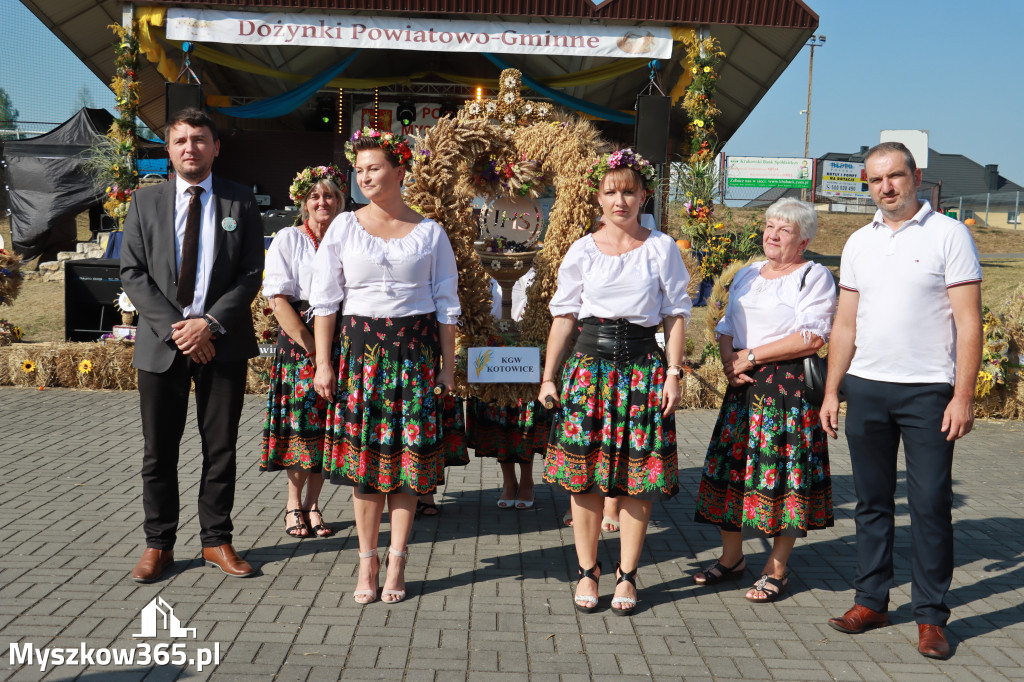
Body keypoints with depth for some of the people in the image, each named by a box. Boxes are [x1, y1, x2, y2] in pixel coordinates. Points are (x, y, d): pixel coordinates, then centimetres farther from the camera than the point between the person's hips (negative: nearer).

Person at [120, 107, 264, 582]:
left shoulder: (241, 202, 4)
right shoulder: (145, 201, 7)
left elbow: (251, 274, -1)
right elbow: (132, 273, 1)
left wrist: (210, 323, -13)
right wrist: (174, 327, -10)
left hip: (222, 343, 0)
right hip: (161, 343, 1)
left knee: (221, 449, 7)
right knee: (159, 452, 7)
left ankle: (216, 540, 20)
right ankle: (158, 544, 21)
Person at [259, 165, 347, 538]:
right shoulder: (288, 239, 2)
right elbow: (278, 300, -6)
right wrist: (312, 347, -12)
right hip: (298, 342, -3)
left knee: (326, 424, 4)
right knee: (298, 422, -2)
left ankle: (312, 503, 16)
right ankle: (294, 503, 15)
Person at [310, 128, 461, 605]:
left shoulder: (431, 233, 4)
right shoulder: (343, 227, 5)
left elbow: (446, 304, 7)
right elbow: (324, 300, 5)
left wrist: (448, 366, 3)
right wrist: (323, 364, -1)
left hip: (415, 348, 0)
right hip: (360, 346, 1)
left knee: (408, 453, 0)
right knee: (363, 455, 2)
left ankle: (396, 561, 11)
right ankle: (367, 562, 13)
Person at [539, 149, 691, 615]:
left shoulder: (662, 248, 6)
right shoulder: (583, 250, 8)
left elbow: (676, 315, 5)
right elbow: (564, 314, 8)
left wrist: (673, 374, -3)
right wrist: (548, 377, 3)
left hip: (642, 364, -1)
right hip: (589, 362, 1)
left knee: (639, 476, 1)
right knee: (583, 473, 1)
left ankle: (627, 574, 15)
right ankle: (587, 570, 17)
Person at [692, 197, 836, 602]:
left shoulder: (815, 276, -2)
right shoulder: (746, 275, 18)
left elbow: (812, 338, -14)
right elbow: (725, 328, 19)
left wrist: (752, 356, -12)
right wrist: (729, 362, -2)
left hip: (790, 387, -6)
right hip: (743, 386, 6)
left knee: (782, 472, -3)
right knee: (733, 466, 7)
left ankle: (777, 568, 9)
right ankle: (731, 557, 20)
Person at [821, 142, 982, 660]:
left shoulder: (948, 234, -2)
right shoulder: (859, 242, 12)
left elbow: (968, 322, -6)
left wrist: (963, 396, -13)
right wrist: (831, 391, 9)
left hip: (928, 390, -4)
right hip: (866, 388, 4)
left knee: (930, 505, 0)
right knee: (872, 501, 11)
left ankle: (930, 617, 12)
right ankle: (871, 601, 22)